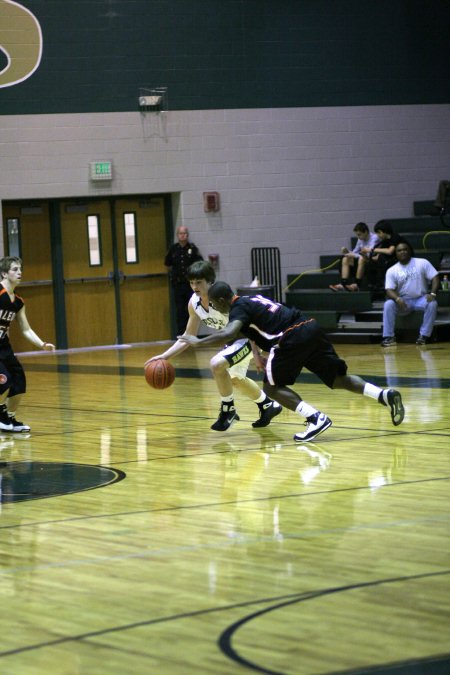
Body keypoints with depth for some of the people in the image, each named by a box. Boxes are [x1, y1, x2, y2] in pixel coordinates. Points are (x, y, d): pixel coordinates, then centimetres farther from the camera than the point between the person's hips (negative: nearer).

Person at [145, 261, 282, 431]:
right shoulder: (194, 303, -9)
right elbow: (188, 337, 1)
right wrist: (164, 356, -9)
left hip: (249, 337, -9)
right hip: (233, 340, 9)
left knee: (217, 364, -29)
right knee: (234, 379, 27)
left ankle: (228, 410, -7)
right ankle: (268, 405, 50)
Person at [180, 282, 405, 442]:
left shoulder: (238, 308, 0)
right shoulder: (251, 300, 27)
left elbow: (229, 333, -20)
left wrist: (198, 342, -9)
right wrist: (262, 354, 43)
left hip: (293, 338, -9)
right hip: (312, 328, 9)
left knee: (272, 386, 6)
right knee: (338, 378, 12)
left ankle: (316, 418, -9)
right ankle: (386, 395, -6)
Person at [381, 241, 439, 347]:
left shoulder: (422, 263, -1)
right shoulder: (391, 271, 0)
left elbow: (435, 278, -5)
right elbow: (389, 290, -7)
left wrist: (432, 294, -22)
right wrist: (397, 299, -29)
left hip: (421, 299, 0)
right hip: (403, 301, 1)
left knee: (432, 304, -32)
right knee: (388, 304, -29)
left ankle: (424, 335, -27)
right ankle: (389, 337, -28)